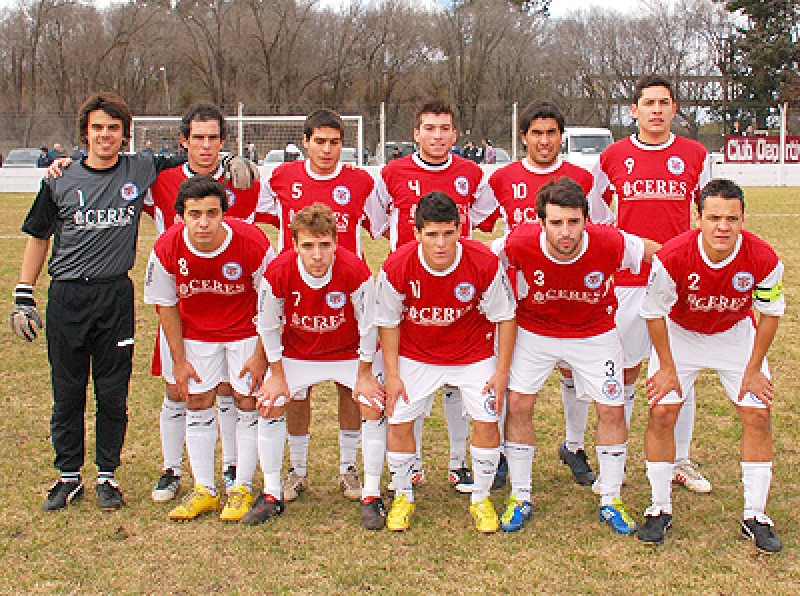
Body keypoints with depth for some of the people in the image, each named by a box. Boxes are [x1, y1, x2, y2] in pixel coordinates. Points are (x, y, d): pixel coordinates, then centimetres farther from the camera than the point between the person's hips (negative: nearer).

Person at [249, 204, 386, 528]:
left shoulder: (355, 271, -32)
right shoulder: (278, 272, -27)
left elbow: (368, 325, -17)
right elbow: (268, 325, -10)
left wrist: (364, 375, -10)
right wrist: (277, 376, -5)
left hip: (350, 353, -1)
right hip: (296, 353, 2)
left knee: (373, 407, -15)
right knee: (269, 406, -7)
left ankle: (371, 497, 0)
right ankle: (271, 495, 8)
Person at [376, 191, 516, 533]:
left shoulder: (484, 263, -25)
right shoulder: (397, 267, -24)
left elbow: (504, 316, -10)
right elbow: (388, 322, -7)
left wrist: (502, 371, -9)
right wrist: (392, 374, -7)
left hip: (474, 354, 0)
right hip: (415, 355, 1)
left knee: (486, 421, -7)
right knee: (399, 421, -4)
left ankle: (481, 499, 16)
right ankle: (403, 498, 19)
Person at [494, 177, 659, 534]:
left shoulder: (611, 243, -30)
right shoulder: (519, 243, -29)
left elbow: (658, 253, -9)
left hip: (595, 334, 0)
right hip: (533, 332, 0)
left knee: (611, 410, -1)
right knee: (518, 404, -5)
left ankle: (611, 501, 18)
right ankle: (520, 498, 12)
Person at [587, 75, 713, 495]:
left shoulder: (695, 156, 3)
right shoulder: (613, 156, 3)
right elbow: (594, 208, 18)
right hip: (627, 280, -1)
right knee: (625, 371, 5)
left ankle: (681, 461, 21)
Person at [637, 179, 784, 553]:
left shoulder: (762, 259, -28)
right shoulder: (673, 256, -32)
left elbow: (770, 312, -9)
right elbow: (654, 311, -16)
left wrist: (754, 368, -7)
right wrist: (666, 366, -11)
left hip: (737, 336, 1)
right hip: (679, 334, -1)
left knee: (758, 414, -6)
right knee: (661, 412, -10)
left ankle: (755, 516, 7)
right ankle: (660, 509, 6)